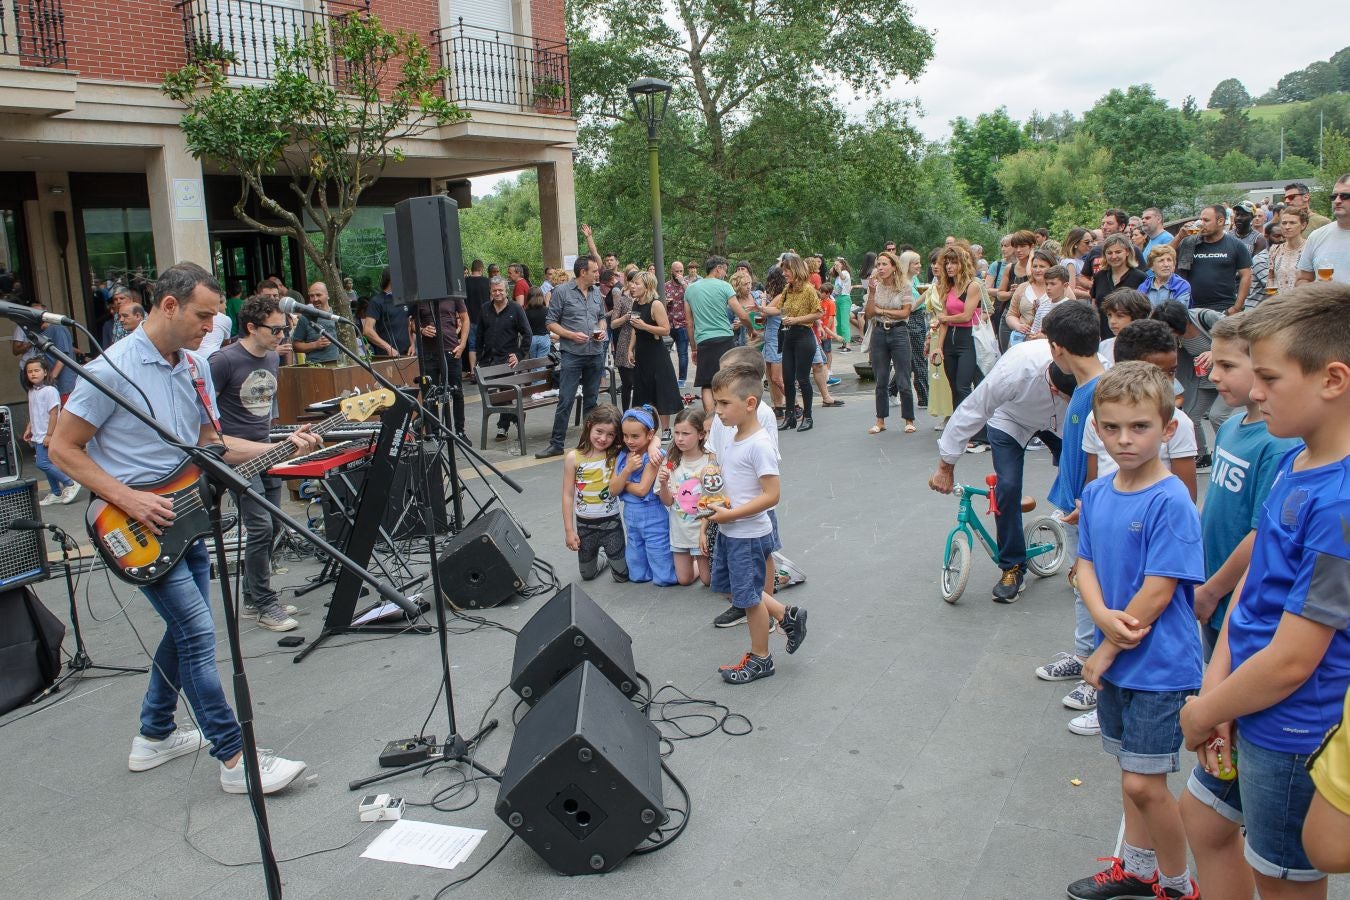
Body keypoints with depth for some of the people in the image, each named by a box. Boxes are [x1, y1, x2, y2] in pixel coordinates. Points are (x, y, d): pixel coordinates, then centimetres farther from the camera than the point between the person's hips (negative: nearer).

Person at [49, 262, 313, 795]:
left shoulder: (196, 367, 7)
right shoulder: (113, 369, -16)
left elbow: (209, 442, 13)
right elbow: (63, 448, -12)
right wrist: (129, 500, -20)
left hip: (182, 517, 8)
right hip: (138, 525, -8)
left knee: (184, 628, 16)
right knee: (198, 633, -11)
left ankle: (155, 735, 34)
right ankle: (236, 760, -5)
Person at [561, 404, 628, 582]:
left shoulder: (616, 455, -9)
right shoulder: (573, 458, -10)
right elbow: (568, 495, -6)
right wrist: (569, 530, -6)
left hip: (611, 522, -1)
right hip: (584, 524, 1)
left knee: (622, 576, 5)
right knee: (587, 575, 17)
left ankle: (611, 557, 35)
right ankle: (603, 559, 46)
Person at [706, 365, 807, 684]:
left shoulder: (759, 445, -23)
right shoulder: (733, 439, 5)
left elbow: (771, 495, -25)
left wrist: (730, 514, -24)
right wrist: (721, 502, 1)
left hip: (749, 535, -9)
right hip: (728, 531, 9)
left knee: (748, 596, 5)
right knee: (728, 586, 20)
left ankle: (760, 659, 24)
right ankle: (786, 615, 33)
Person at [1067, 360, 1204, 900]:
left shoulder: (1170, 502, -19)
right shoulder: (1096, 494, 2)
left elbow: (1158, 593, -20)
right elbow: (1085, 566, 4)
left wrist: (1105, 652, -13)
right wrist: (1104, 616, -17)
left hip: (1159, 664, -6)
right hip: (1115, 660, 6)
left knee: (1144, 784, 0)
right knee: (1131, 772, 20)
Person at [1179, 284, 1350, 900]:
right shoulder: (1295, 461, 0)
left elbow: (1291, 661, -26)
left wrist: (1201, 714, -11)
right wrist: (1214, 690, -4)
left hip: (1295, 732, -8)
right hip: (1244, 707, 8)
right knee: (1205, 817, 25)